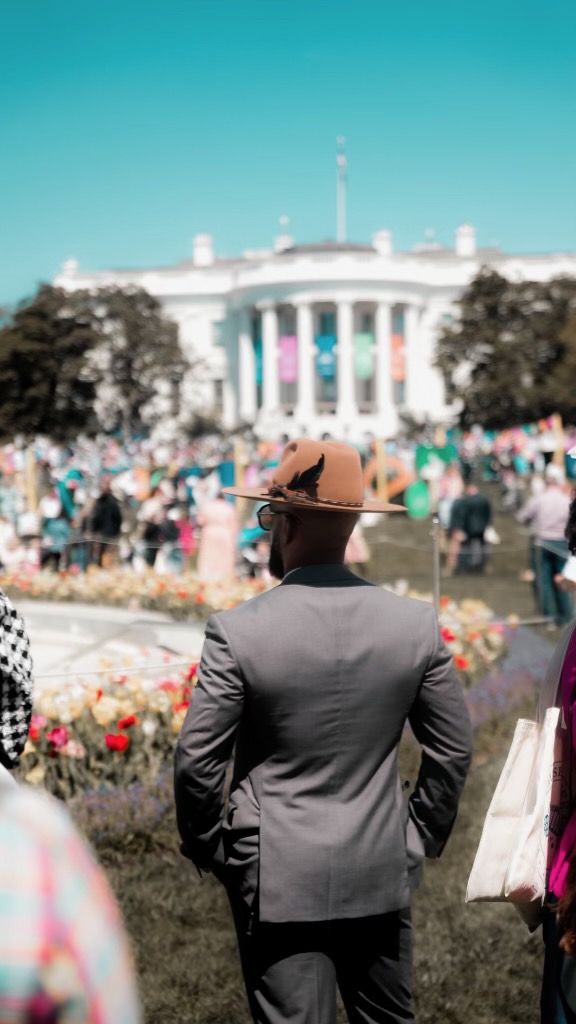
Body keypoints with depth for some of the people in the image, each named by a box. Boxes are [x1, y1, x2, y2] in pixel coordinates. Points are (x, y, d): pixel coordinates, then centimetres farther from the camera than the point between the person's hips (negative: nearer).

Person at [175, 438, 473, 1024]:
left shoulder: (237, 631, -15)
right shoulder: (416, 623, -5)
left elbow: (197, 761, -10)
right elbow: (453, 751, 2)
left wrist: (206, 846, 6)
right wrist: (422, 837, 15)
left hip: (278, 880, -3)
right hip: (381, 874, 3)